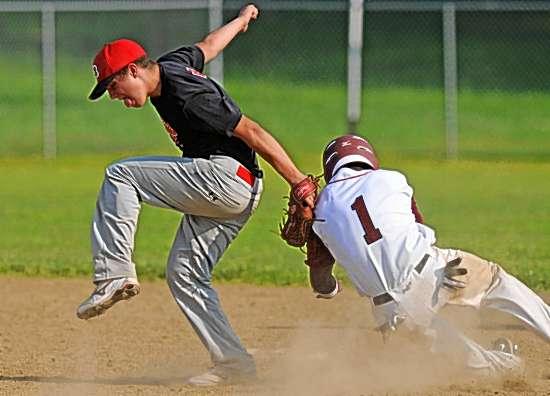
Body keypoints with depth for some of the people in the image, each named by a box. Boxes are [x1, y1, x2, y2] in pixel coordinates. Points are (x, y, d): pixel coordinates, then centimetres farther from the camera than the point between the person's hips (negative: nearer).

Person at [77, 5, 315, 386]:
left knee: (120, 175, -12)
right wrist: (242, 19, 51)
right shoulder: (170, 65, 9)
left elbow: (252, 133, -20)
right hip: (231, 196, 11)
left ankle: (115, 274, -17)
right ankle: (234, 362, 1)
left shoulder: (187, 97, -21)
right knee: (184, 274, 7)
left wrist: (300, 183, -22)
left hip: (225, 175, -11)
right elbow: (209, 45, 29)